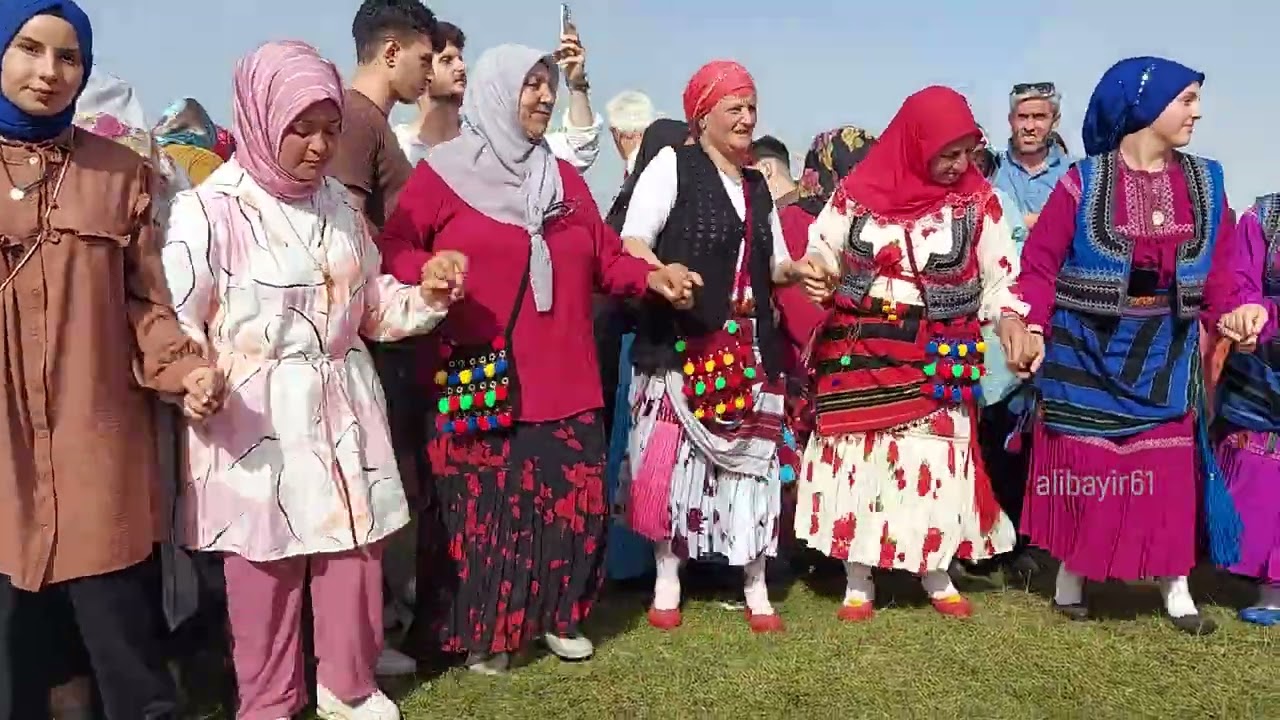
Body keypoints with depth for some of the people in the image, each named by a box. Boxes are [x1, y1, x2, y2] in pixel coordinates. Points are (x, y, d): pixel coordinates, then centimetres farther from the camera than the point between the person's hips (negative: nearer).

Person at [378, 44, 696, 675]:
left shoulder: (565, 178, 16)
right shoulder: (443, 172, 0)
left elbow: (604, 260, 15)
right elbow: (395, 250, -5)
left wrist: (652, 277, -2)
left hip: (562, 380, 5)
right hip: (476, 381, -5)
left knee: (571, 497, 8)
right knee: (481, 504, 1)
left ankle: (555, 616, 27)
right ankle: (482, 632, 18)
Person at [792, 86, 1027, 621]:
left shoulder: (977, 199, -2)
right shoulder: (860, 189, -4)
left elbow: (1000, 276, 2)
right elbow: (821, 248, 7)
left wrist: (1010, 321, -15)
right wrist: (814, 272, -15)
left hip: (938, 357, 0)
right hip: (863, 350, 0)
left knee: (938, 460, 4)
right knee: (859, 455, 3)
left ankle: (936, 574, 24)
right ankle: (858, 579, 17)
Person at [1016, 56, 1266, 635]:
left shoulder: (1205, 183, 4)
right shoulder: (1082, 182, -9)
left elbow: (1220, 267, 4)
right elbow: (1040, 265, -9)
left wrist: (1240, 307, -15)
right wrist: (1030, 329, -21)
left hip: (1165, 355, 4)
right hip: (1085, 351, -3)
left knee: (1169, 470, 7)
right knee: (1082, 468, 4)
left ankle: (1176, 586, 21)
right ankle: (1071, 576, 21)